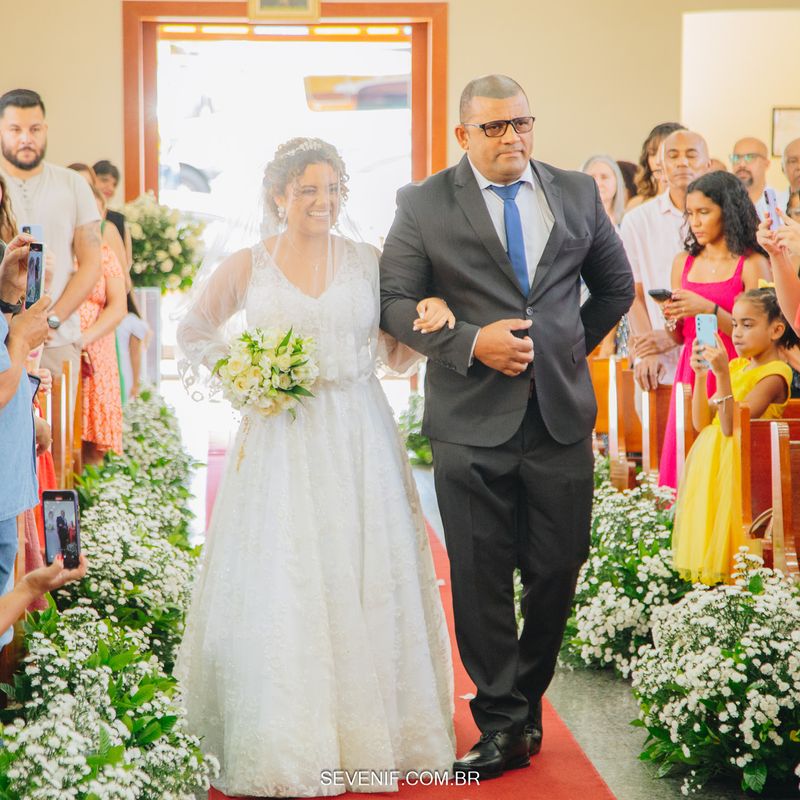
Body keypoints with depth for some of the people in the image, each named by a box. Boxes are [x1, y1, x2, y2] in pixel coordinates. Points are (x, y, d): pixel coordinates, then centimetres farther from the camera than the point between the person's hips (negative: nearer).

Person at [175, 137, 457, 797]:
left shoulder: (367, 261, 6)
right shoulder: (248, 266, 2)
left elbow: (395, 352, 11)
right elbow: (195, 331, 14)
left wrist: (430, 322, -9)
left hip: (358, 440, 1)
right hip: (280, 440, -1)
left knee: (365, 581, 3)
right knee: (278, 586, -2)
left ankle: (372, 730, 15)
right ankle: (284, 744, 8)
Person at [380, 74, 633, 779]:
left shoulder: (577, 193, 9)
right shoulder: (424, 204, 1)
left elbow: (616, 286, 21)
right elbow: (396, 301, -1)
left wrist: (569, 347, 13)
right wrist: (470, 343, -13)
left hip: (562, 415, 2)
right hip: (472, 424, -2)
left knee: (557, 570, 6)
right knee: (481, 581, 2)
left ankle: (527, 697, 28)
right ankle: (503, 724, 13)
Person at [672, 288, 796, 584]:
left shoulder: (774, 374, -12)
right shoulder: (737, 366, 11)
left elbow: (730, 426, -22)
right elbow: (702, 422, 7)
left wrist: (722, 375, -28)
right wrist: (701, 375, -3)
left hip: (739, 468, -8)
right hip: (711, 463, 8)